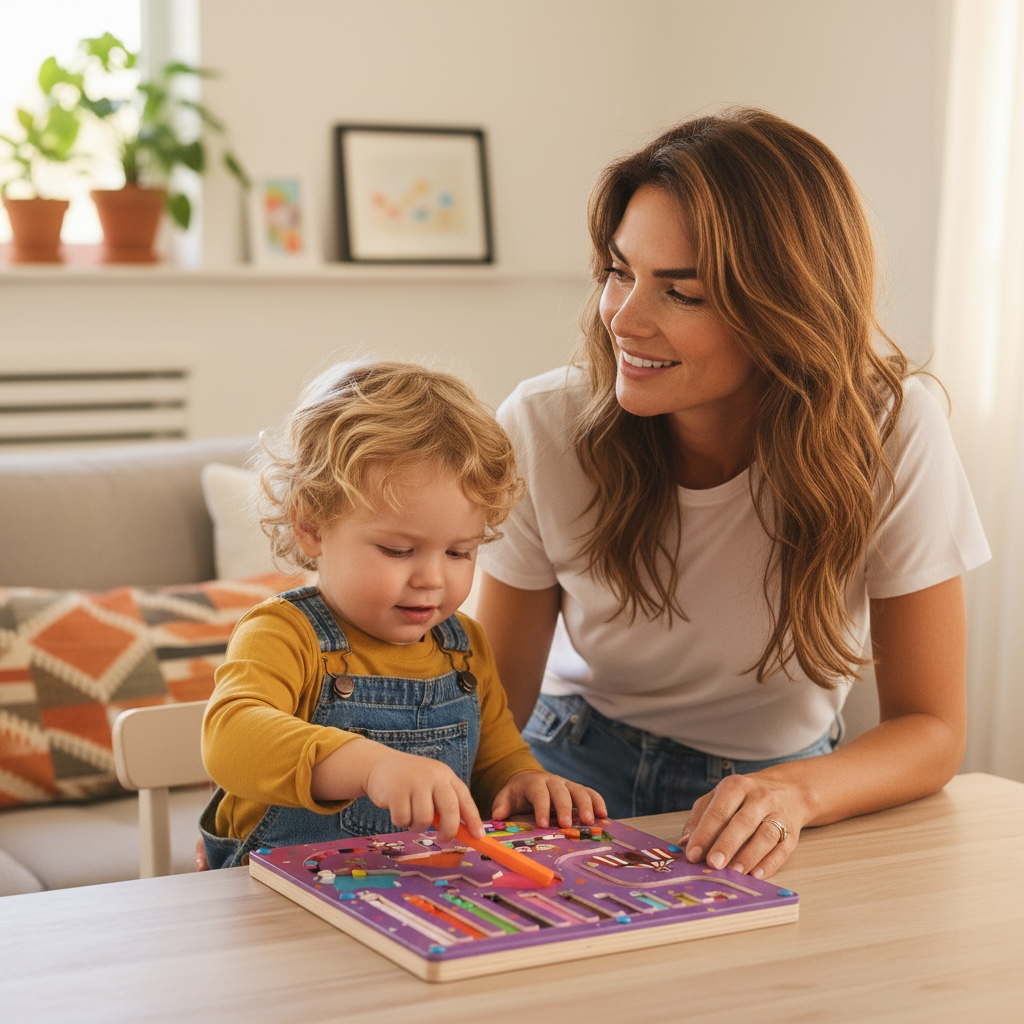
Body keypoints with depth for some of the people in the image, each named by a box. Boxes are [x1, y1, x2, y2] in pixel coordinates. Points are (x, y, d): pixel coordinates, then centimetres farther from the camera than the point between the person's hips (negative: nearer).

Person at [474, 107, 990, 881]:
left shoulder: (893, 433, -19)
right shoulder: (542, 428, -16)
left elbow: (932, 729, -12)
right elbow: (499, 700, -7)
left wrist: (794, 793, -34)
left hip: (780, 777, 1)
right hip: (582, 773, 0)